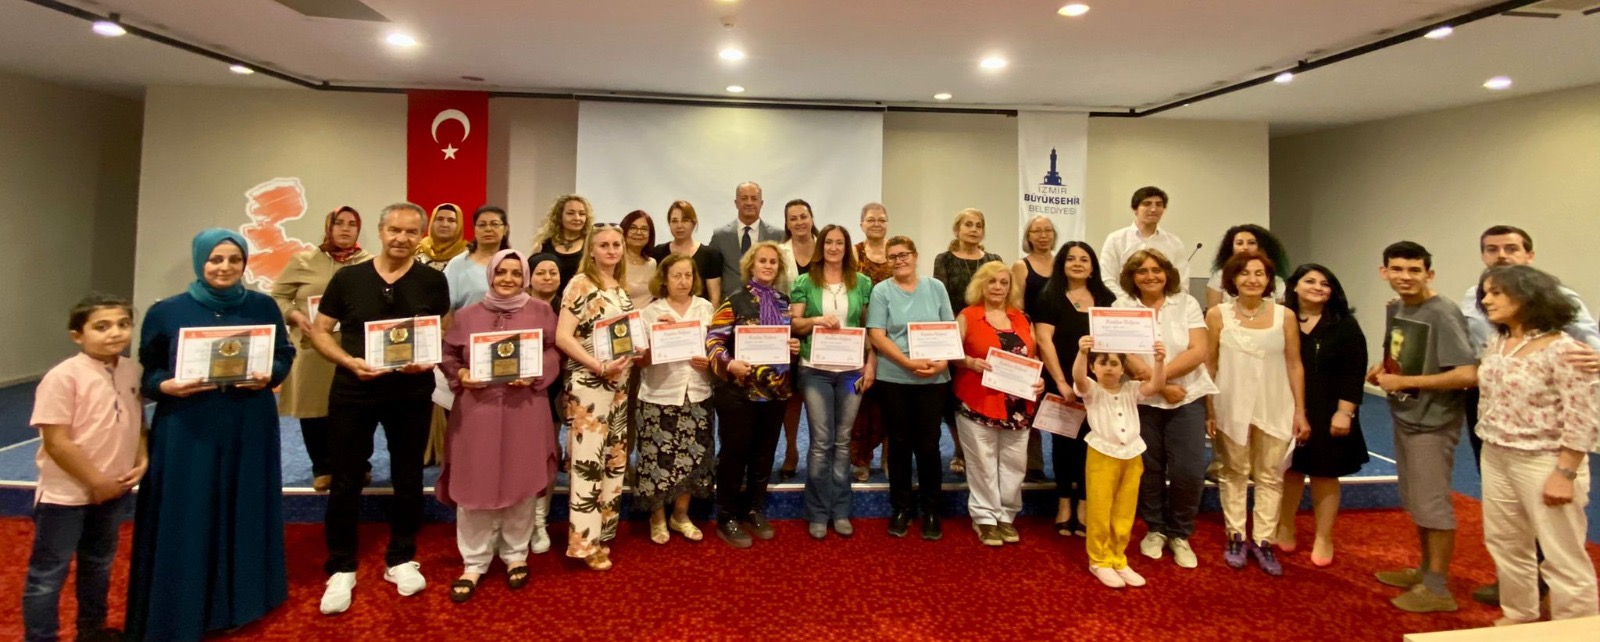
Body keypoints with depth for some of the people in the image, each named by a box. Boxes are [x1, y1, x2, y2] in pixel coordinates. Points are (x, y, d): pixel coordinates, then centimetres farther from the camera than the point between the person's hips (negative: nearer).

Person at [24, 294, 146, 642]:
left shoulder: (132, 371, -2)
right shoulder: (64, 377, -20)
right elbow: (57, 443, -20)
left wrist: (141, 462, -5)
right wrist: (96, 482, -14)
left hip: (115, 491, 7)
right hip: (65, 494, -6)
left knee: (99, 564, 23)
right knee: (49, 573, 7)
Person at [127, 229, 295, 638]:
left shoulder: (263, 306, 2)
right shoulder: (167, 312, -1)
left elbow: (285, 355, 7)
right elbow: (146, 370, 4)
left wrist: (269, 376, -13)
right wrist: (166, 386, -16)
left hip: (249, 429, 1)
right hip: (186, 431, -1)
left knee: (243, 514, 10)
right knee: (186, 521, 4)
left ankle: (240, 601, 27)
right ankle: (180, 614, 20)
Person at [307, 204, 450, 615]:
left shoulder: (433, 281, -1)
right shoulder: (348, 278, 0)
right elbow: (320, 330, 3)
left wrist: (429, 360, -16)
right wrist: (349, 361, -14)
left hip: (411, 393, 0)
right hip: (353, 392, 0)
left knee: (408, 480, 11)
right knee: (346, 482, 7)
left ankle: (400, 560, 28)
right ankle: (341, 569, 22)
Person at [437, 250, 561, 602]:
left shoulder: (541, 312, 5)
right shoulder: (467, 315, 8)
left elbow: (555, 352, 2)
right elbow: (447, 355, 10)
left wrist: (535, 375, -14)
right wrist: (461, 375, -9)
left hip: (524, 409, 0)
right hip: (477, 409, 1)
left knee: (521, 482, 7)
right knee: (474, 485, 2)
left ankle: (516, 555, 24)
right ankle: (474, 563, 15)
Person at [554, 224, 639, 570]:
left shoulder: (621, 288, 13)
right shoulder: (580, 284, -7)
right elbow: (563, 337, -14)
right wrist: (600, 366, -21)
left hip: (620, 384, 7)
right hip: (589, 384, -7)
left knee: (614, 459, 12)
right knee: (588, 460, -5)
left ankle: (603, 530, 24)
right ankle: (585, 541, 5)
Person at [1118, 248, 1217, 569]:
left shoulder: (1186, 303, 2)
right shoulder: (1122, 307, -1)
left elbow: (1200, 350, -7)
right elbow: (1127, 355, -10)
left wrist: (1159, 373, -16)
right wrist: (1160, 385, -16)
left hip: (1188, 399, 1)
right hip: (1142, 401, 0)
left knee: (1189, 471, -3)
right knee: (1148, 469, 6)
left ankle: (1179, 534, 18)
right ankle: (1155, 529, 28)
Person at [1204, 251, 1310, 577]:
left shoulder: (1285, 316, -1)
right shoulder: (1217, 315, -5)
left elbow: (1294, 365, 3)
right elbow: (1209, 365, -1)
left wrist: (1300, 411, 1)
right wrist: (1209, 411, -3)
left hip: (1275, 409, 1)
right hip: (1231, 407, -1)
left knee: (1270, 476, 8)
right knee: (1234, 473, 10)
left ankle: (1263, 541, 19)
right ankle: (1237, 537, 22)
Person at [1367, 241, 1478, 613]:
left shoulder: (1443, 314, -18)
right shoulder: (1393, 308, 7)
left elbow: (1468, 375, -25)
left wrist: (1404, 381, -20)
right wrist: (1383, 369, 3)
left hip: (1433, 423, -8)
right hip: (1403, 418, 8)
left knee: (1432, 504, 0)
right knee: (1415, 502, 18)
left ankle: (1438, 588, 12)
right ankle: (1427, 571, 32)